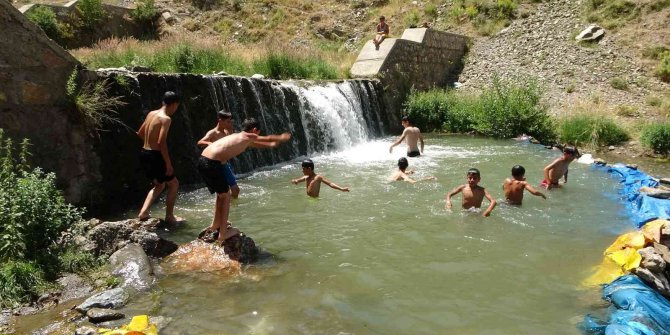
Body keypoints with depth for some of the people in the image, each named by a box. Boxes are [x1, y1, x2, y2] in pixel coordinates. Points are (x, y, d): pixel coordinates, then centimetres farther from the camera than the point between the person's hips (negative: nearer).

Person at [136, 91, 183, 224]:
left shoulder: (151, 113, 10)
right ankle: (169, 216, 13)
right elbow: (161, 142, -23)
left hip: (144, 154, 8)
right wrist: (168, 164, -19)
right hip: (154, 156, -8)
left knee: (159, 185, 24)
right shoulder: (166, 118, -15)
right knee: (174, 184, 10)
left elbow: (140, 133, 19)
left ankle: (143, 212, 15)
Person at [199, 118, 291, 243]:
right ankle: (223, 234, 8)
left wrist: (272, 144, 53)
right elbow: (268, 138, 18)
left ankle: (215, 224, 38)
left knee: (222, 193, 24)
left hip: (203, 161, 9)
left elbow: (255, 144, 43)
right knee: (225, 196, 4)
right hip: (212, 163, -9)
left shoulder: (238, 137, 23)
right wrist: (282, 138, 36)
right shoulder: (247, 136, 1)